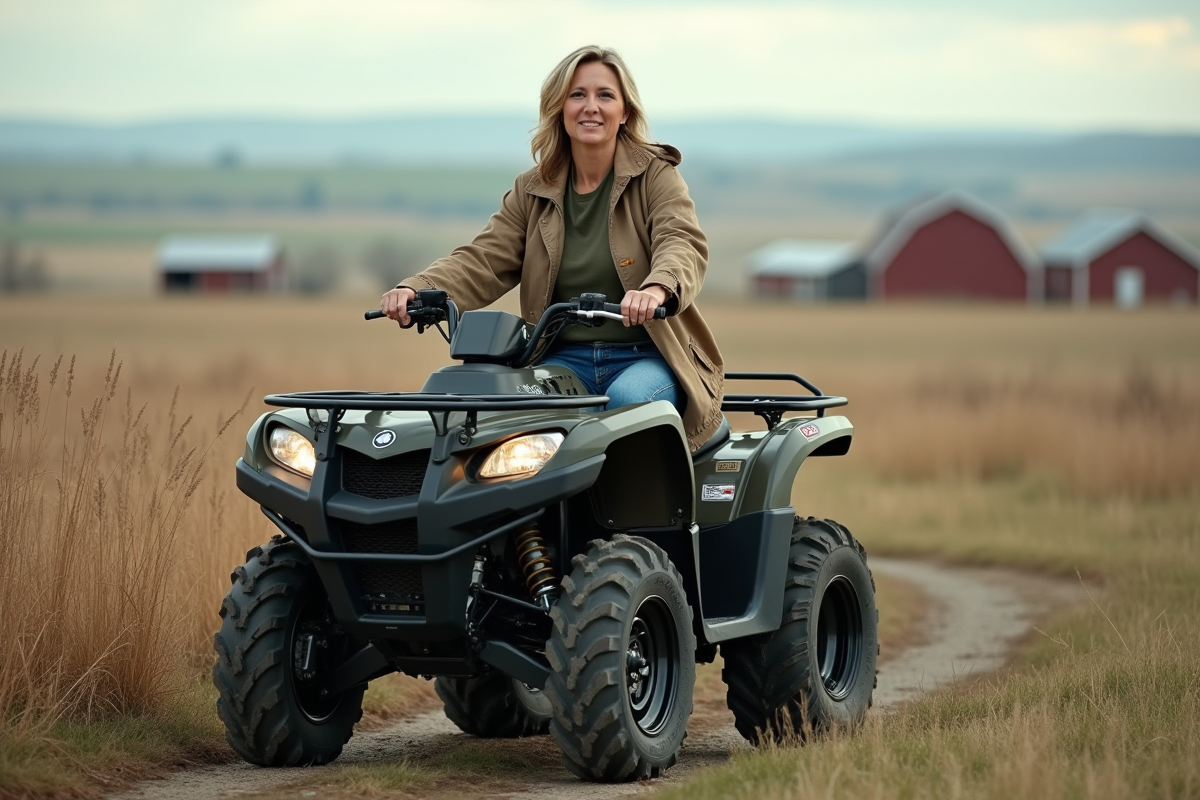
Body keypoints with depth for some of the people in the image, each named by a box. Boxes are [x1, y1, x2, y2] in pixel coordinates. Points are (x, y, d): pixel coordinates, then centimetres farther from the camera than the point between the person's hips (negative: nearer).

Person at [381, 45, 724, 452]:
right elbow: (483, 261, 4)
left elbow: (683, 245, -16)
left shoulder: (656, 175, 2)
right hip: (564, 360, 3)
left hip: (648, 357, -2)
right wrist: (416, 289, -18)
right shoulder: (533, 190, 13)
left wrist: (657, 288, -42)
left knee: (629, 397, -36)